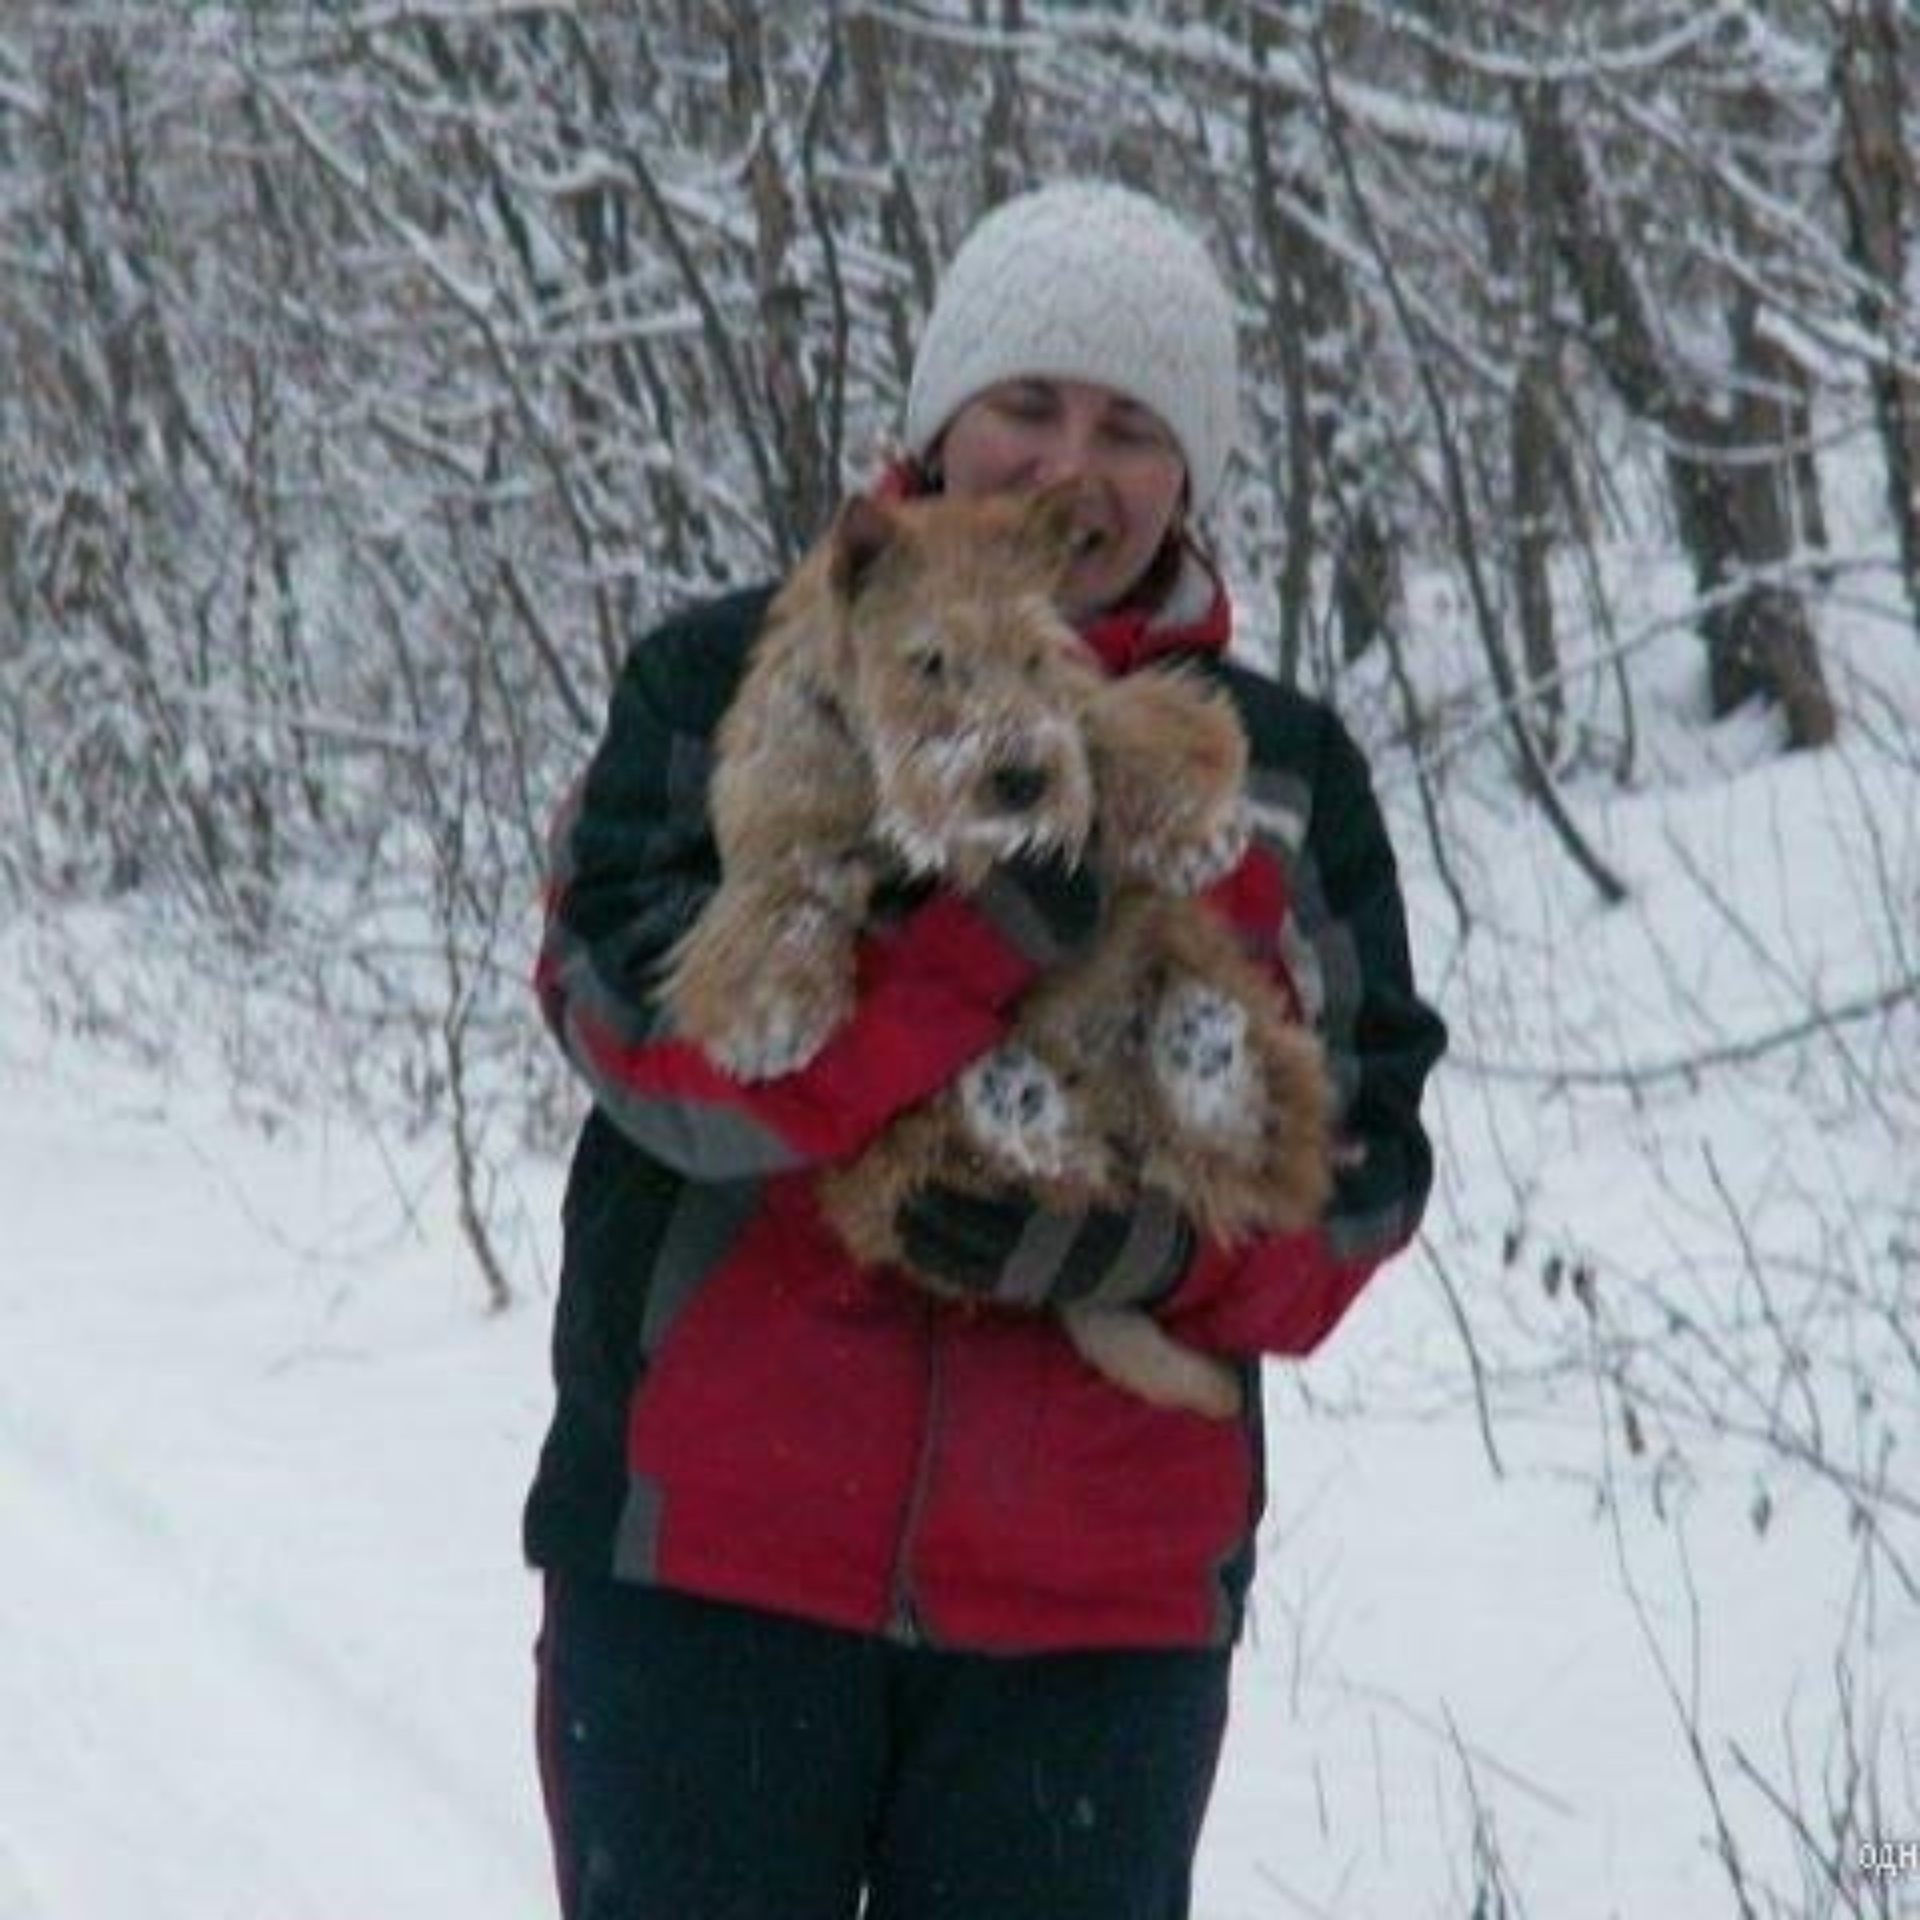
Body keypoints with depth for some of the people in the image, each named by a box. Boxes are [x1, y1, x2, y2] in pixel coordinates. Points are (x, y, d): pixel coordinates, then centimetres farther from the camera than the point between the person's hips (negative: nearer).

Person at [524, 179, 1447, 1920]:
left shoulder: (1289, 780, 10)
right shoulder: (729, 684, 3)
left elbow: (1364, 1159, 5)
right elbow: (645, 1019, -12)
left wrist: (1155, 1241, -17)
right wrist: (999, 928, -24)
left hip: (1106, 1598, 2)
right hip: (708, 1563, -1)